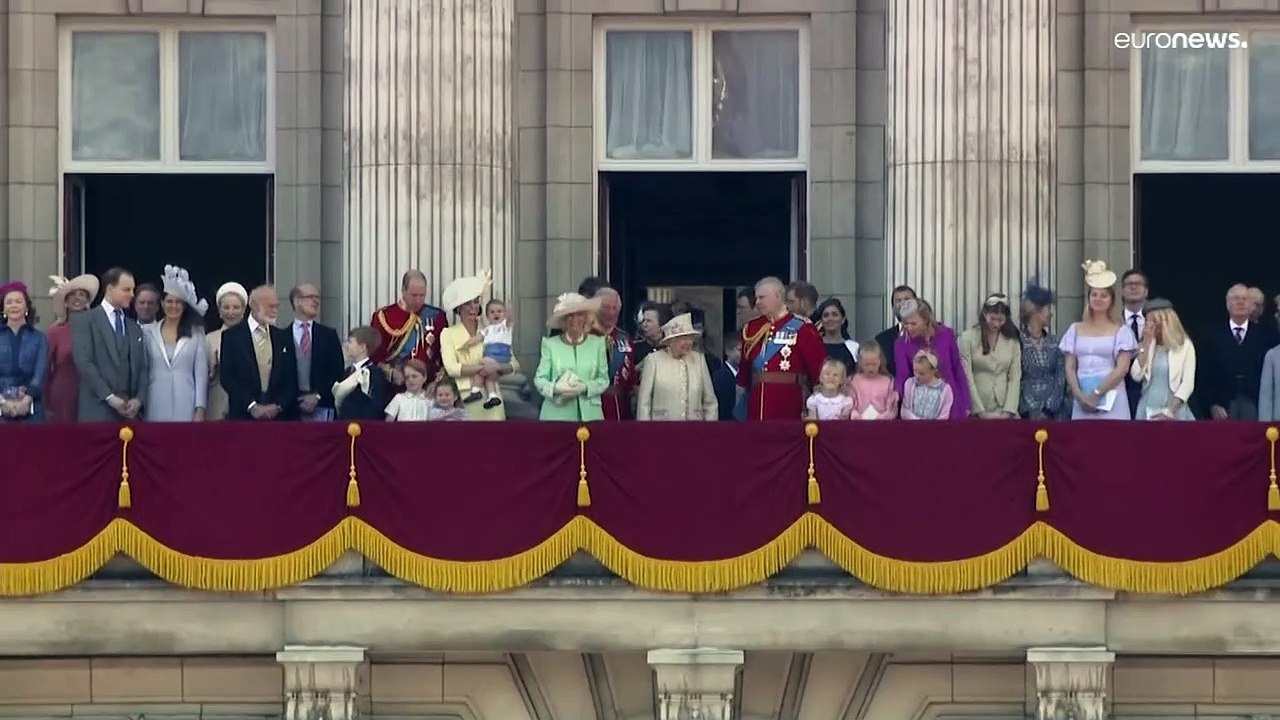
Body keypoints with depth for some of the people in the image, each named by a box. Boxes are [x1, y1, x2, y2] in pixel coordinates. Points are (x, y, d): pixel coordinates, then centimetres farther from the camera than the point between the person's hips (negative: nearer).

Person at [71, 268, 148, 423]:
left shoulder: (135, 328, 20)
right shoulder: (84, 321, 1)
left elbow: (141, 368, 16)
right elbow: (83, 362, -9)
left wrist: (138, 399, -3)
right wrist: (109, 397, -15)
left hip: (129, 411, 5)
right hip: (97, 411, -5)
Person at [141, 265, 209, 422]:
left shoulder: (196, 332, 6)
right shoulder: (149, 331, 8)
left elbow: (201, 373, 4)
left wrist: (200, 409, -3)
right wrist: (139, 406, 4)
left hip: (186, 407, -1)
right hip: (157, 406, 1)